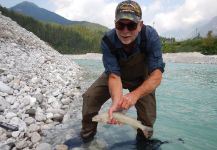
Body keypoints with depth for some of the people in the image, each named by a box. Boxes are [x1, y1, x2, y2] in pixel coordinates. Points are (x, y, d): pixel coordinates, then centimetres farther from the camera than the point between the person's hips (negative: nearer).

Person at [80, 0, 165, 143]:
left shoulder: (151, 36, -33)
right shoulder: (108, 40, -30)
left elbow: (156, 76, -35)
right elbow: (114, 76, -30)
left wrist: (135, 94, -52)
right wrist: (116, 101, -49)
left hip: (142, 79, 0)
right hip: (117, 75, 1)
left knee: (148, 119, -7)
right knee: (89, 98, -12)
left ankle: (143, 140, 30)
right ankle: (87, 136, 14)